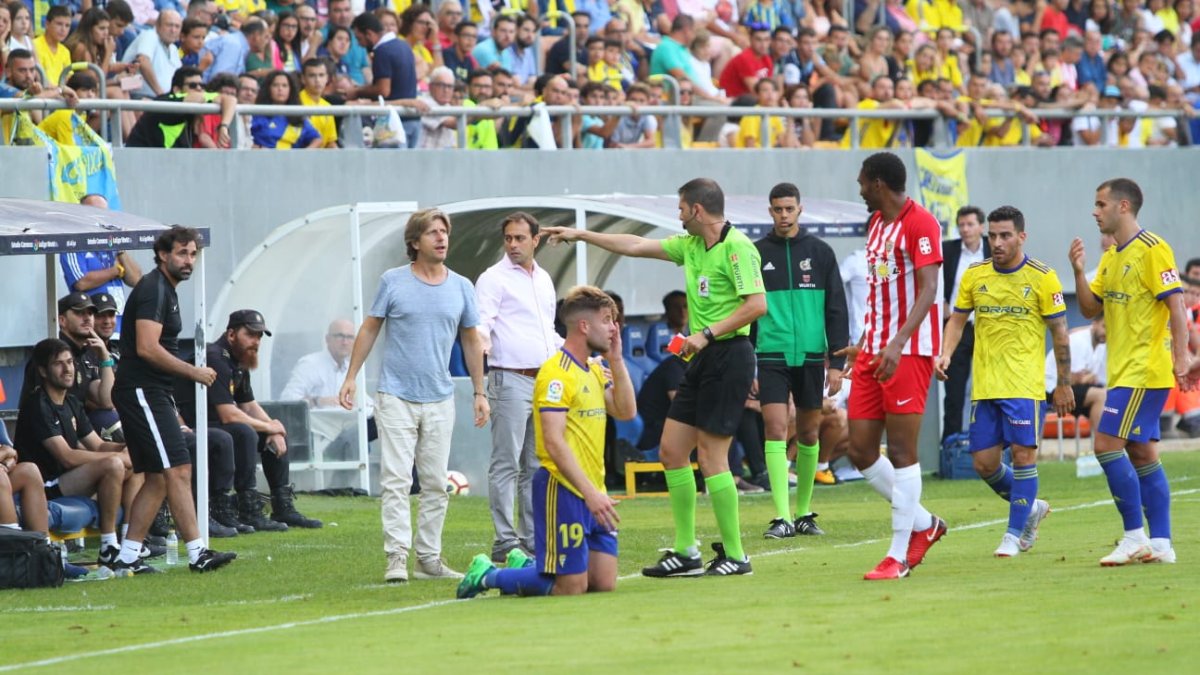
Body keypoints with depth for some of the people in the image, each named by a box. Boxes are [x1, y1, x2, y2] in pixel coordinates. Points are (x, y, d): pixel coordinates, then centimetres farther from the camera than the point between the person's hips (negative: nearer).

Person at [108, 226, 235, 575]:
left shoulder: (165, 290, 20)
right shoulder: (154, 289, -12)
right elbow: (147, 348, -22)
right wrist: (194, 372, -15)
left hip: (153, 395, 11)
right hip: (142, 392, -11)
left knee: (158, 479, 9)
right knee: (178, 471, -13)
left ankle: (125, 557, 9)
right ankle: (197, 554, -16)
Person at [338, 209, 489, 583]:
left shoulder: (461, 287, 6)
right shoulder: (393, 282, -2)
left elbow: (471, 341, 13)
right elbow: (370, 329, 5)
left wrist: (480, 392, 11)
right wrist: (351, 377, -1)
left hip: (440, 400, 3)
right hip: (396, 397, -3)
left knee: (436, 483, 5)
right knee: (396, 481, -8)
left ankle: (429, 558, 11)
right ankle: (397, 558, -11)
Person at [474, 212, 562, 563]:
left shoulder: (544, 279, 18)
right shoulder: (494, 278, -3)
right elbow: (480, 323, -15)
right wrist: (480, 338, -36)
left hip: (545, 382, 7)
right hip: (511, 380, -7)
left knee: (537, 465, 9)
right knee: (506, 464, -8)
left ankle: (533, 537, 12)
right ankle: (505, 541, -8)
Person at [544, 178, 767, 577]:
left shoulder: (737, 248, -13)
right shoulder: (691, 245, 14)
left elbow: (757, 304, -20)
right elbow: (636, 246, 25)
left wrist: (708, 333, -20)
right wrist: (581, 235, 28)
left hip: (729, 355, -10)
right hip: (702, 360, 10)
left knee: (711, 456, -10)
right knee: (671, 450, 8)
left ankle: (735, 556, -4)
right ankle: (685, 552, 14)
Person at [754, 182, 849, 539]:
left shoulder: (820, 252, 5)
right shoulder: (757, 254, 5)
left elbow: (836, 309, 5)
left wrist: (837, 361, -2)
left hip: (811, 356, 1)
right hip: (772, 357, -1)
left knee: (809, 433, 7)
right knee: (775, 430, -11)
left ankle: (804, 512, 20)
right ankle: (782, 517, -13)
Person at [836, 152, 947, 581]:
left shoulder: (920, 224, -12)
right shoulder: (876, 223, 16)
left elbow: (928, 290, -20)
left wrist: (897, 344, -30)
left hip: (909, 351, -9)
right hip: (875, 350, 9)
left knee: (901, 451, -7)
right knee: (860, 451, 5)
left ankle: (898, 557, -3)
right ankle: (923, 524, 21)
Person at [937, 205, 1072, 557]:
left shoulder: (1042, 278, -5)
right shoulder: (975, 275, 5)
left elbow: (1059, 332, -1)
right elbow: (957, 319, 13)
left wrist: (1064, 383, -1)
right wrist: (945, 354, -5)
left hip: (1025, 384, -4)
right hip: (984, 384, 4)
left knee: (1023, 454, -9)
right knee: (983, 462, 3)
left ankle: (1014, 533, 2)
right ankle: (1030, 507, 27)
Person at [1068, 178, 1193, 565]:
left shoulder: (1153, 250, -11)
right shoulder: (1110, 258, 15)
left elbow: (1176, 305, -15)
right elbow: (1089, 308, 16)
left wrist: (1181, 357, -21)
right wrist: (1078, 271, 1)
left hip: (1145, 370, -9)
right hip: (1123, 371, 9)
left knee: (1106, 443, -14)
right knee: (1141, 453, 8)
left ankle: (1135, 535, -9)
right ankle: (1160, 543, 9)